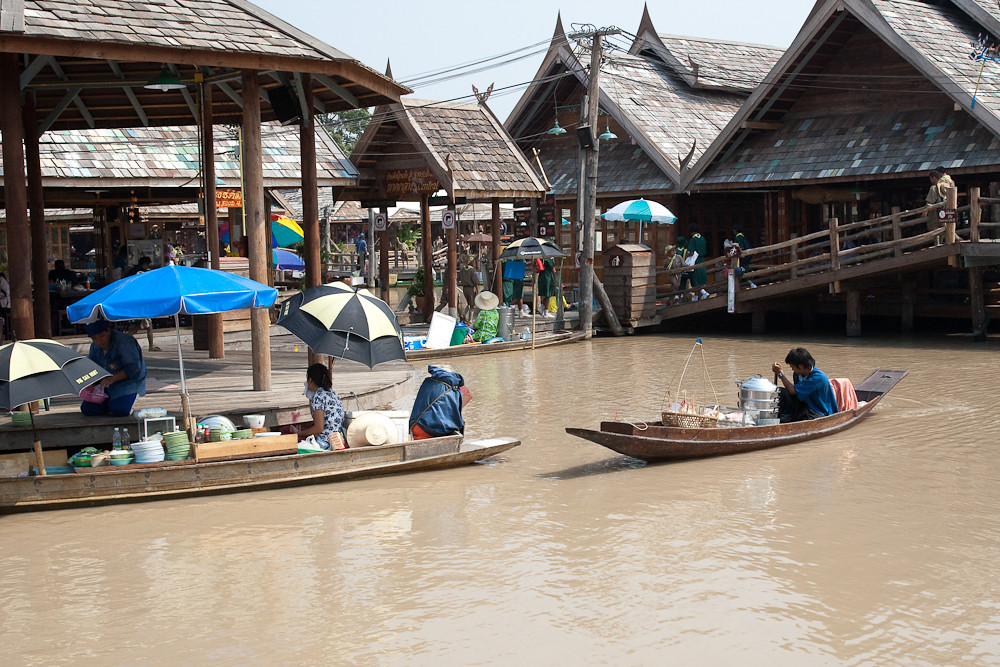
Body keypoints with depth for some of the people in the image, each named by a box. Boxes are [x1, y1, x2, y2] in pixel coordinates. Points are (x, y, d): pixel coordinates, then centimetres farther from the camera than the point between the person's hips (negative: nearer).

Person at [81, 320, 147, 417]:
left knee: (120, 410, -30)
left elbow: (134, 367, -25)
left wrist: (113, 378, -36)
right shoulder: (95, 346, 2)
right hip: (106, 384, 7)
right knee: (87, 409, -5)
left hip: (128, 381, -7)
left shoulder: (123, 342, -22)